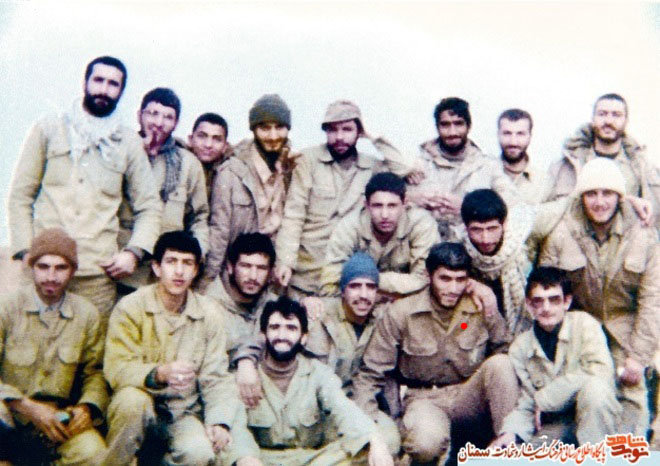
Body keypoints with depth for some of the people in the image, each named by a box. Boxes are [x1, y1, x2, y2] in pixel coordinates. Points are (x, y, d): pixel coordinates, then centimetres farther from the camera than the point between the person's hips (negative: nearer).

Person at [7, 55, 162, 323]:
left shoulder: (129, 143, 13)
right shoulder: (48, 129, 11)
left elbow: (148, 207, 13)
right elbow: (20, 195, 9)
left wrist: (133, 252, -2)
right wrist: (25, 251, -2)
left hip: (98, 273, 1)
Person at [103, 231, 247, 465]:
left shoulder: (209, 312, 0)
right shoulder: (130, 307, -7)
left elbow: (216, 378, 0)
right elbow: (116, 369, -16)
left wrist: (220, 421, -17)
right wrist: (160, 374, -35)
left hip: (184, 414, 1)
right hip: (139, 413, -1)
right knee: (132, 400, -35)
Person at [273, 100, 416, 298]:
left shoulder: (370, 165, 6)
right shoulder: (310, 159, -2)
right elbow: (294, 214, -6)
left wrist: (374, 139, -2)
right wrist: (285, 261, -14)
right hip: (306, 273, -2)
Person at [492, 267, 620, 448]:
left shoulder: (584, 323, -6)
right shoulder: (520, 348, 3)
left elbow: (600, 371, -20)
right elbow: (526, 404, 3)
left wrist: (545, 398, -15)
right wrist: (510, 431, -20)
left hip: (594, 416, -2)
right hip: (553, 427, 2)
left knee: (594, 387, -35)